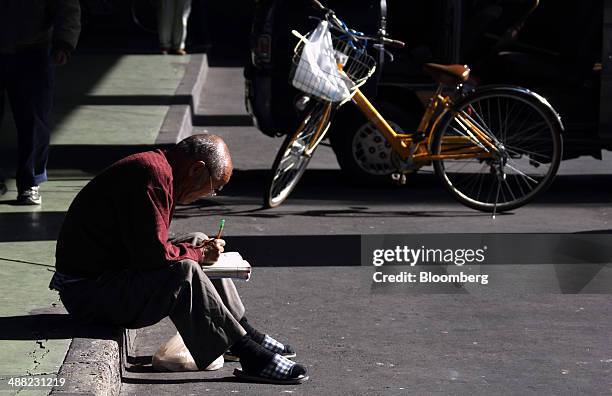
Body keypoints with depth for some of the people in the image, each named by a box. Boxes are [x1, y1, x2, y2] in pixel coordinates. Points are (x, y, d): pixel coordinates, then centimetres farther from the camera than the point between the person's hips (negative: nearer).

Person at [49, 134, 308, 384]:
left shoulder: (157, 166, 12)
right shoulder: (152, 176, -22)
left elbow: (148, 246, 18)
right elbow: (153, 255, -27)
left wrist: (197, 249, 4)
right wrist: (198, 254, -10)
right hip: (87, 288, -11)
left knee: (198, 244, 14)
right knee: (183, 273, -27)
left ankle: (247, 334, 15)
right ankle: (248, 355, -17)